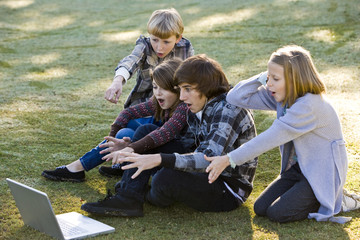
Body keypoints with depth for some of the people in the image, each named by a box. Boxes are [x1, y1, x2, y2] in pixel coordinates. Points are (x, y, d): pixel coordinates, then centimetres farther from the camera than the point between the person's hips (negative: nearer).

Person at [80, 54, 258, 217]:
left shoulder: (228, 110, -23)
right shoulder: (199, 108, 5)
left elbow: (209, 159, -34)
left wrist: (160, 159, -46)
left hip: (230, 189, -9)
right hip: (208, 175, 9)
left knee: (165, 178, -35)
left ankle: (151, 197, 3)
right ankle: (128, 198, -13)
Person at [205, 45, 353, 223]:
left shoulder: (309, 105, -28)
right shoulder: (282, 96, -3)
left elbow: (270, 139, -30)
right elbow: (236, 97, -5)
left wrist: (229, 160, -29)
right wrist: (264, 77, -15)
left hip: (323, 174, -8)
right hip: (298, 167, 8)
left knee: (277, 213, -15)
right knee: (260, 208, -1)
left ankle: (334, 200, 3)